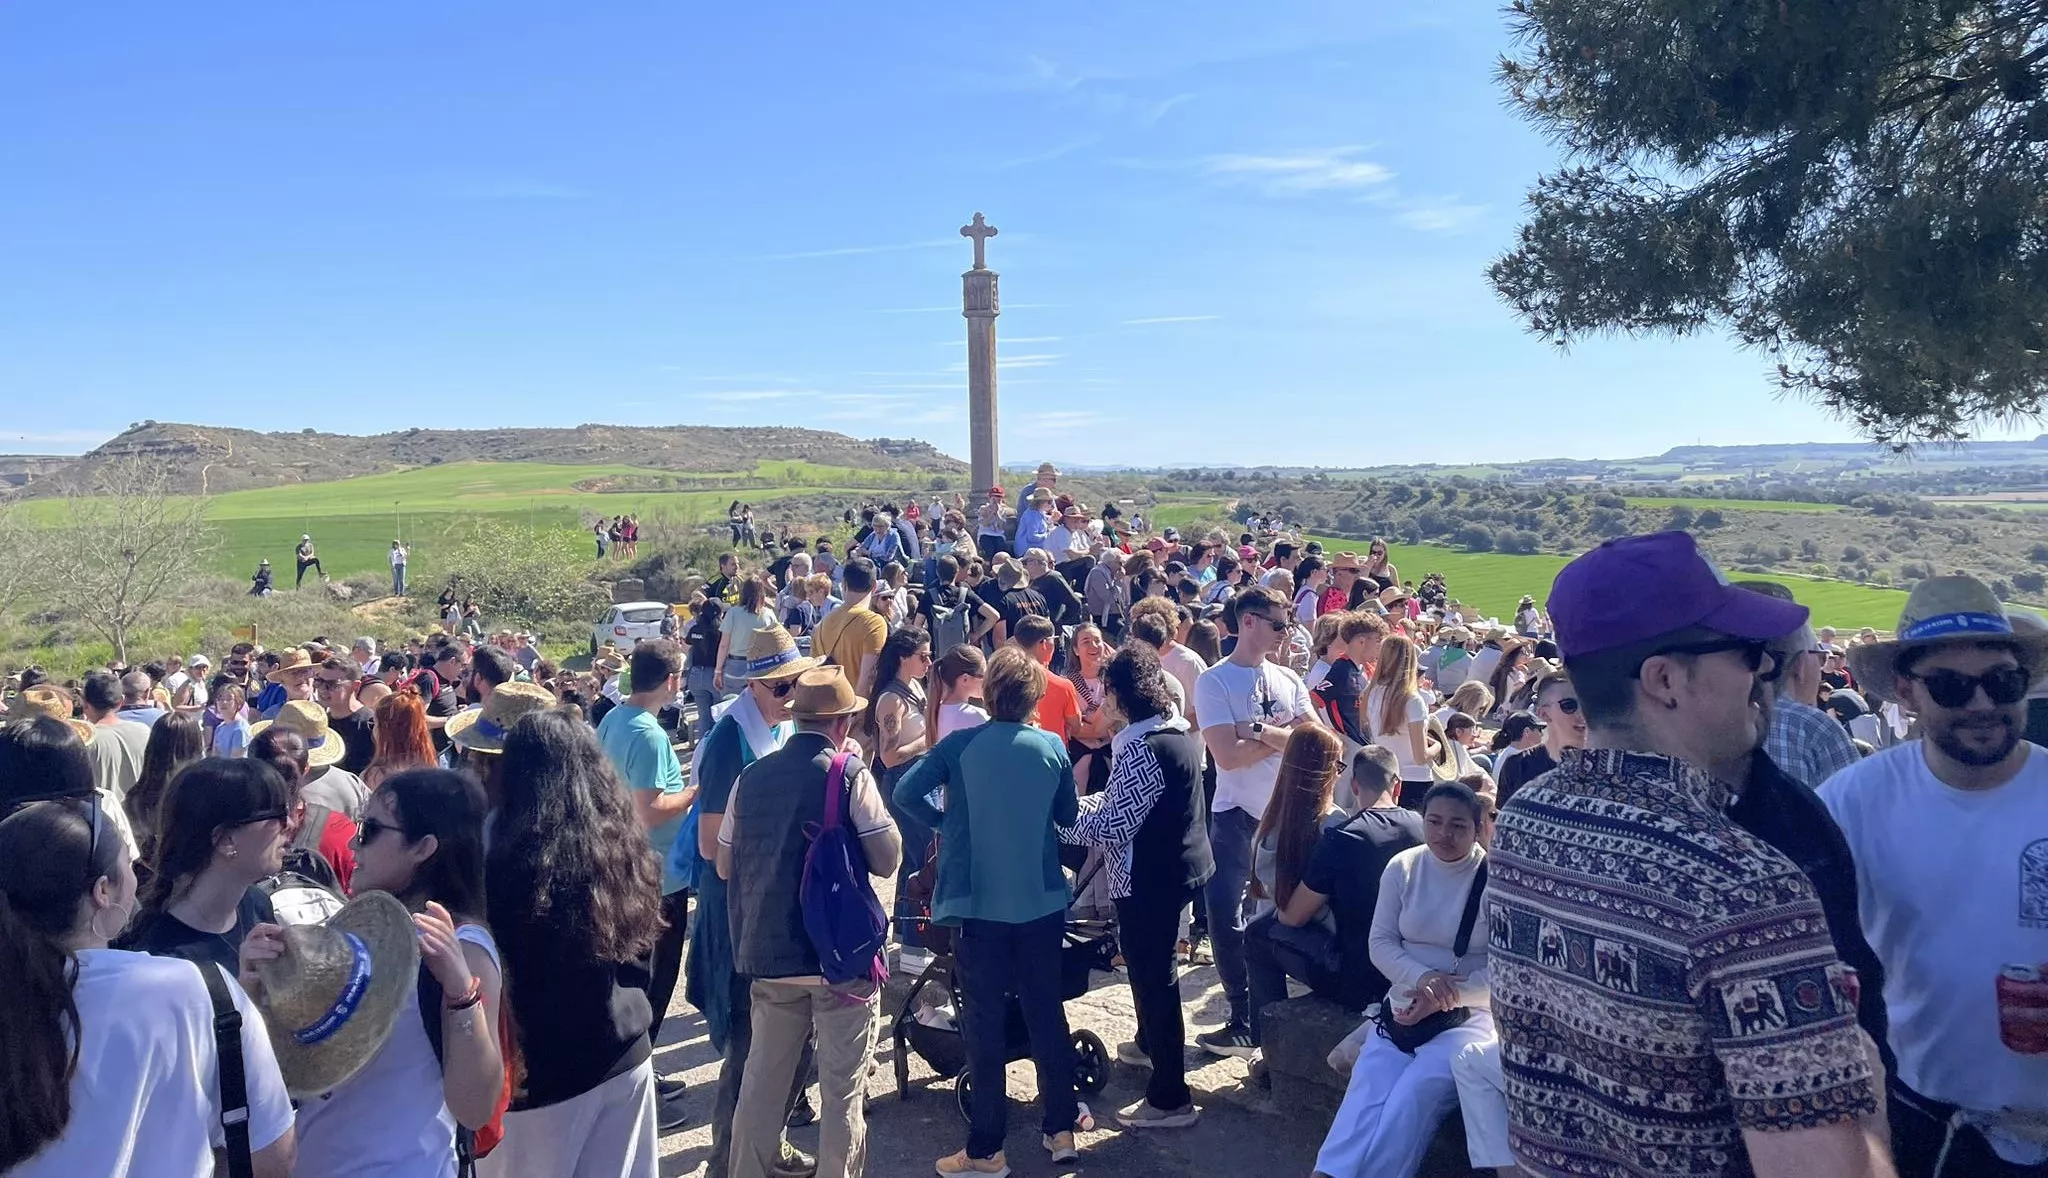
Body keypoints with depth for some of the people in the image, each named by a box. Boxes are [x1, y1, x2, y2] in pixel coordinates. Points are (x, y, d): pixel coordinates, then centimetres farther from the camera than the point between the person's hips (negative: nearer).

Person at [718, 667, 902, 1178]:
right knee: (842, 1088, 6)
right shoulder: (851, 774, -11)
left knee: (762, 1079, 17)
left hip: (768, 953, 5)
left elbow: (725, 865, 11)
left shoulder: (751, 777, 2)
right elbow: (887, 859, -9)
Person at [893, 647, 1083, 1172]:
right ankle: (1061, 1128, 24)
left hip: (979, 902, -2)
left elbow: (905, 792, -15)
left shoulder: (960, 745, -9)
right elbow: (1069, 818, 7)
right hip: (1042, 901, 2)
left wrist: (945, 822, 1)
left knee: (984, 1022, 6)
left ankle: (985, 1149, 14)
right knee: (1047, 1012, 16)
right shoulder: (1052, 747, -2)